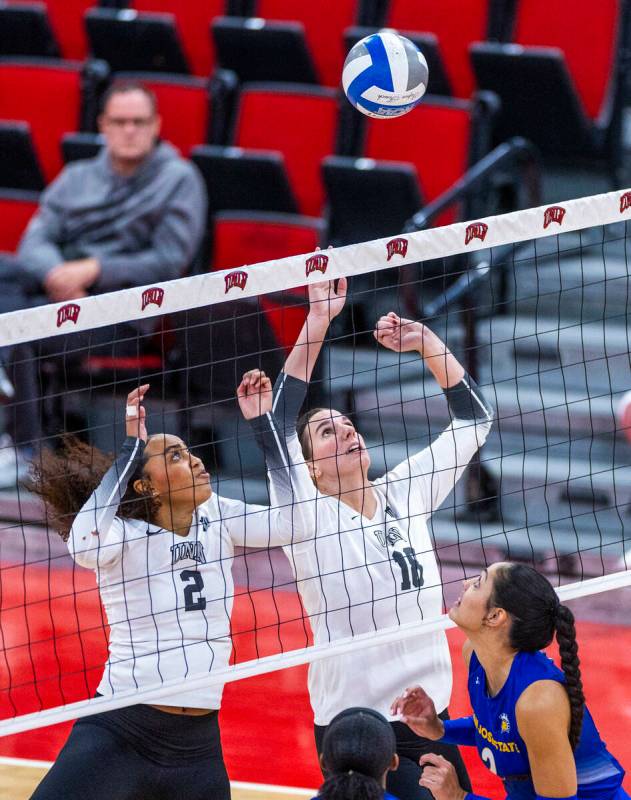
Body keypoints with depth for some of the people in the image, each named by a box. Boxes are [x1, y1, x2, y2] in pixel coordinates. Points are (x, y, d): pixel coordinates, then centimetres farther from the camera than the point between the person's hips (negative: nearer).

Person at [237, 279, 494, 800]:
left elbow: (473, 417, 13)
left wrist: (425, 341, 2)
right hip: (355, 731, -5)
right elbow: (279, 427, -18)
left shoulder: (406, 493, 9)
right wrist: (316, 324, -21)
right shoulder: (309, 518, -5)